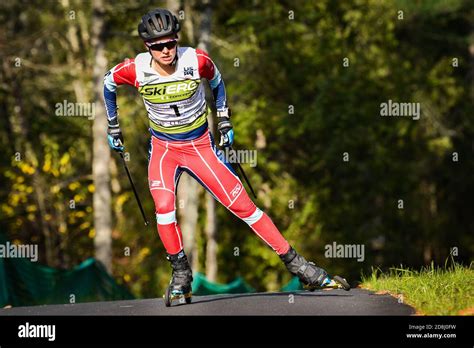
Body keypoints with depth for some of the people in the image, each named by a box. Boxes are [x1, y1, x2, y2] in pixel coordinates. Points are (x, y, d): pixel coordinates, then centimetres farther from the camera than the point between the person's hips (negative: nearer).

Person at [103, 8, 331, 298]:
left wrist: (224, 120, 6)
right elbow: (108, 83, 5)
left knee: (242, 205, -4)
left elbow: (216, 81, 6)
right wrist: (113, 127, 12)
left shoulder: (197, 61, -17)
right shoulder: (136, 69, -17)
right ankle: (181, 274, -5)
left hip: (200, 145, 0)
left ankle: (294, 262, 3)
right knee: (164, 206, -24)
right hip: (163, 149, 0)